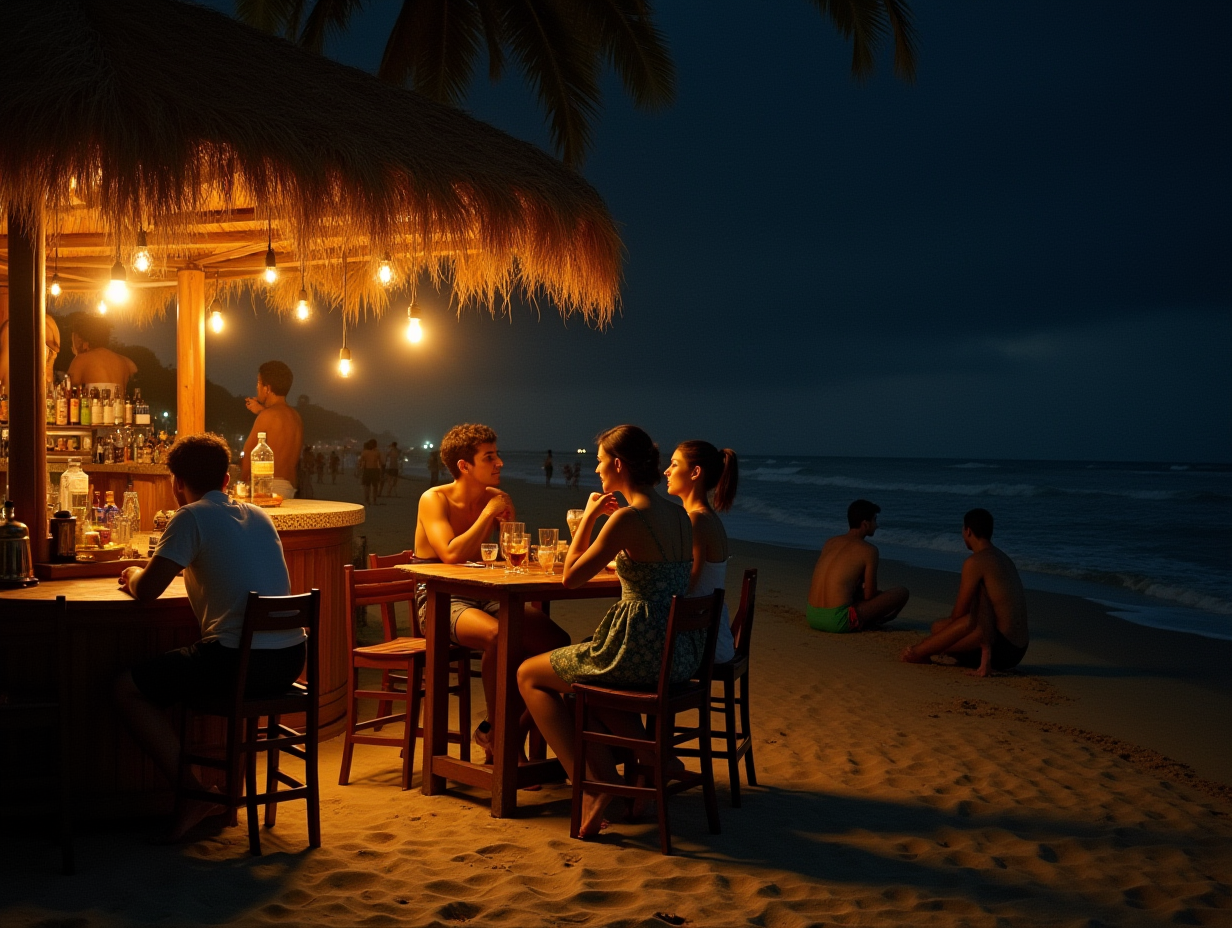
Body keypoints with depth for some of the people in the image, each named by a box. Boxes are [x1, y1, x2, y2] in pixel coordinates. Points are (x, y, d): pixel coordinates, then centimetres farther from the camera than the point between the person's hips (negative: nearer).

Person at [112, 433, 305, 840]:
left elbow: (146, 591, -7)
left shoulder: (192, 517, -5)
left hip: (239, 660, -8)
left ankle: (194, 794, 3)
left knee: (127, 689, 8)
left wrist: (134, 575, 17)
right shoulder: (258, 515, 16)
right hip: (290, 658, 8)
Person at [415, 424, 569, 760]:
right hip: (440, 601, -6)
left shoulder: (497, 498, 9)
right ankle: (497, 731, -14)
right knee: (500, 635, -37)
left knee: (557, 640, -18)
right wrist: (489, 513, -16)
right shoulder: (434, 500, -7)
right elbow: (451, 555, -23)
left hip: (484, 597, 6)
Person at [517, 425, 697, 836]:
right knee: (580, 668, 36)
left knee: (528, 675, 12)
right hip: (682, 655, 8)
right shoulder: (678, 515, 8)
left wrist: (588, 517, 1)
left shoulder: (629, 517, -17)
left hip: (642, 652, -8)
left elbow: (571, 577, -9)